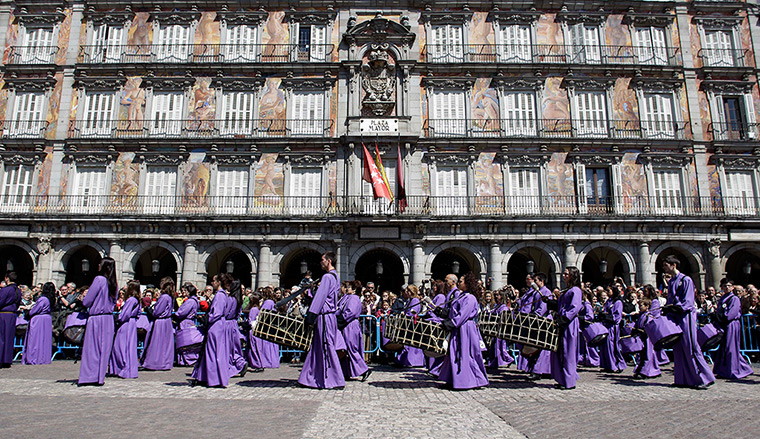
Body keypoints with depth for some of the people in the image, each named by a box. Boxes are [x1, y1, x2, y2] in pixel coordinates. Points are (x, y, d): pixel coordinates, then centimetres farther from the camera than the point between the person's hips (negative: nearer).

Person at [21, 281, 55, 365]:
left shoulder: (43, 299, -18)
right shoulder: (51, 299, 6)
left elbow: (34, 311, -14)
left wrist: (29, 312, 8)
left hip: (38, 320, -8)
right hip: (47, 320, 8)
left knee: (35, 339, -1)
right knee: (45, 339, 11)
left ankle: (34, 358, 3)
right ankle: (45, 357, 15)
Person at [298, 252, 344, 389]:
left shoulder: (327, 277, -14)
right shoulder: (335, 277, 16)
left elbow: (319, 298, -18)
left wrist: (310, 318, -17)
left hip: (324, 316, -10)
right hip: (330, 315, 10)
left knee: (326, 348, -5)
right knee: (318, 347, 13)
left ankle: (336, 381, -1)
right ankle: (313, 378, 20)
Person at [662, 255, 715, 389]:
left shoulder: (686, 280, -7)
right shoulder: (671, 282, 16)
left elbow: (687, 302, -15)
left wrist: (674, 307, -24)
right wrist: (666, 309, 3)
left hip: (685, 317, -7)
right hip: (675, 317, 8)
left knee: (690, 348, -8)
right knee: (678, 349, 6)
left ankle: (705, 378, 1)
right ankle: (683, 379, 11)